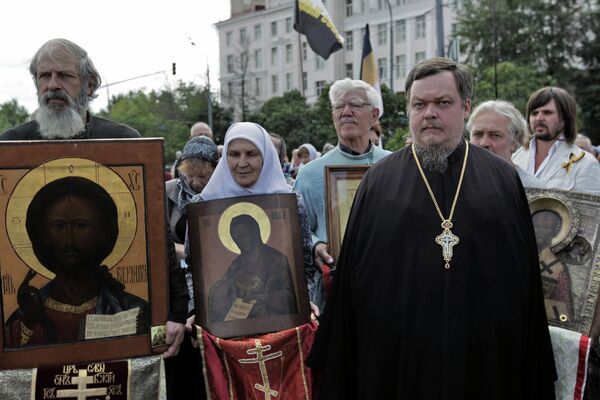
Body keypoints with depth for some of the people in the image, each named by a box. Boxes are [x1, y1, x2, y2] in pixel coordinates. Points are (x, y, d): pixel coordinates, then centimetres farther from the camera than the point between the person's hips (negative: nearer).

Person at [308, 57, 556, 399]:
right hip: (396, 357, 0)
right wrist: (341, 369, 0)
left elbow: (528, 281, 3)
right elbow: (351, 277, 2)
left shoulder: (504, 180, 2)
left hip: (486, 359, 1)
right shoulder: (378, 182, 1)